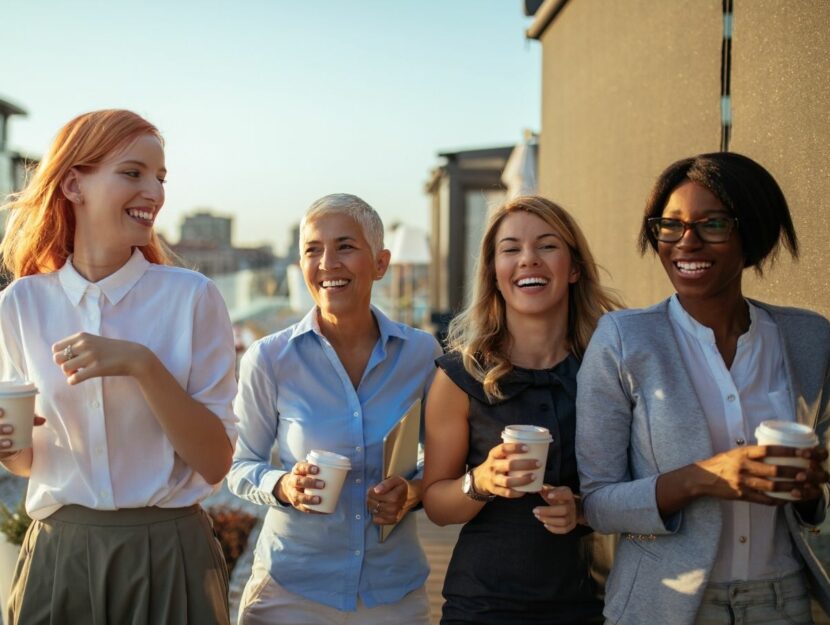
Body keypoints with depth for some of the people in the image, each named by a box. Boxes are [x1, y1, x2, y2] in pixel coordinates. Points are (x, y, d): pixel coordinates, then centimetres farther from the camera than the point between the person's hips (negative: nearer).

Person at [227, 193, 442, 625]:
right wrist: (282, 486, -19)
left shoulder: (421, 354, -5)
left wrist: (415, 491, -13)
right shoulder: (268, 359, -9)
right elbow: (241, 467, 1)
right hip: (290, 589, -1)